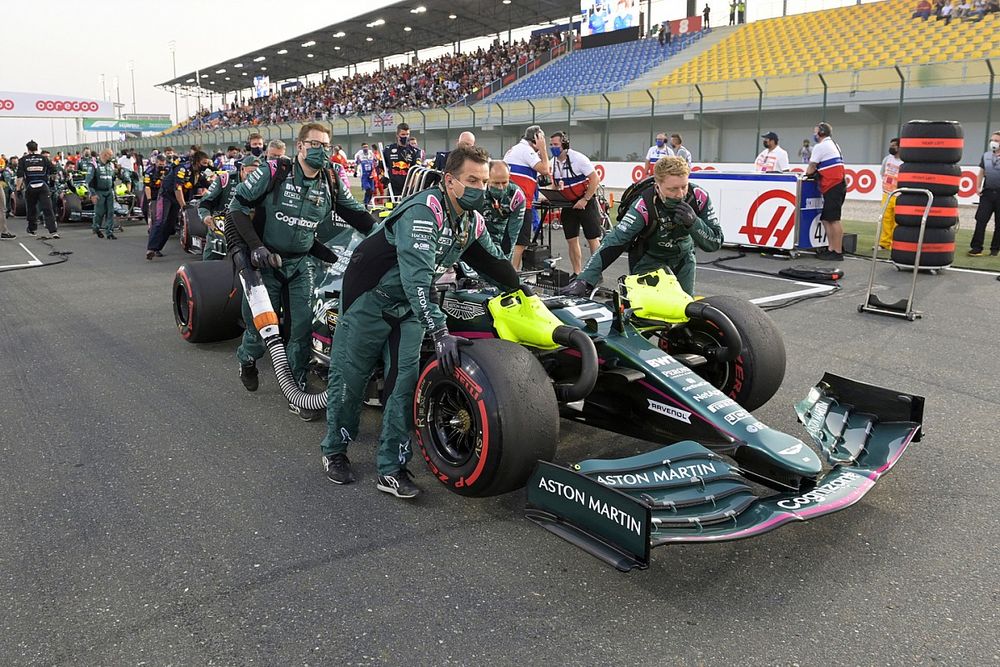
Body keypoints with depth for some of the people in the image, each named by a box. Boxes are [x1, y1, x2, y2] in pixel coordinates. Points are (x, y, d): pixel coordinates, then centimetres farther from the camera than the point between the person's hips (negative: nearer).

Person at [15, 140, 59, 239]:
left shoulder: (23, 160, 4)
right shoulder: (44, 158, 4)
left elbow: (20, 175, -2)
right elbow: (53, 170, 2)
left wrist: (18, 187, 4)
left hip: (30, 187, 1)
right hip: (43, 186, -1)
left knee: (31, 209, 15)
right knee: (48, 209, -6)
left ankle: (31, 230, 26)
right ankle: (53, 231, -17)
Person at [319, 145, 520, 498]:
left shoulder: (472, 221, -2)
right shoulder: (423, 211, -28)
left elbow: (493, 261, 16)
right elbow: (416, 277, -37)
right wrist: (439, 332, -42)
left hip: (409, 305, 6)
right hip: (369, 298, -6)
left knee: (406, 380, -4)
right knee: (349, 377, 4)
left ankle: (391, 468, 4)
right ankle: (334, 451, 27)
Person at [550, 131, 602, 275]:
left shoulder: (578, 158, -17)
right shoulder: (553, 162, 2)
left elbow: (595, 179, -17)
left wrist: (584, 200, -18)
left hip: (585, 203, -6)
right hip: (567, 205, 6)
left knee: (593, 239, -1)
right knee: (572, 240, 6)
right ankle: (577, 273, 16)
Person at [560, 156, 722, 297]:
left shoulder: (699, 198, -21)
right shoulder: (645, 206, -31)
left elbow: (716, 242, -15)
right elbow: (614, 242, -37)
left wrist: (693, 222, -37)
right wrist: (584, 280, -48)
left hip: (684, 258, 4)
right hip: (649, 260, -4)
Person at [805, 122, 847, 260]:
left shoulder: (820, 146, -6)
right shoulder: (833, 144, 24)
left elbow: (811, 169, -2)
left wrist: (808, 173, 17)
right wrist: (816, 172, 13)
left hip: (832, 188, -10)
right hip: (838, 185, 10)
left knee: (833, 219, -11)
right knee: (826, 219, 11)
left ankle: (838, 252, -12)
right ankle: (831, 248, 9)